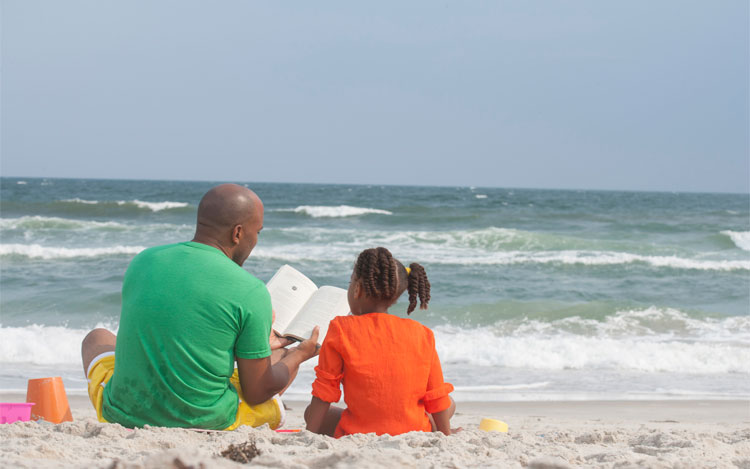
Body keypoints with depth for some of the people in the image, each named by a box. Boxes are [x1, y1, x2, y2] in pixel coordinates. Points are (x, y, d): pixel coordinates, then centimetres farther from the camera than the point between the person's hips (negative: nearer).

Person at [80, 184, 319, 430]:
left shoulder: (143, 262, 0)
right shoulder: (250, 292, -14)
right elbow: (257, 393, -8)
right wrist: (301, 353, 14)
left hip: (125, 416, 3)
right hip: (207, 423, -2)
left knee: (97, 338, 35)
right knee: (281, 356, 25)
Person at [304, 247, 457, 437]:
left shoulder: (341, 330, -9)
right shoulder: (422, 334, -3)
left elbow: (324, 393, -6)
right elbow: (437, 398, 2)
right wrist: (446, 437, 15)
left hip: (358, 434, -1)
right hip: (413, 433, 2)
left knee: (311, 412, 25)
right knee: (450, 404, 29)